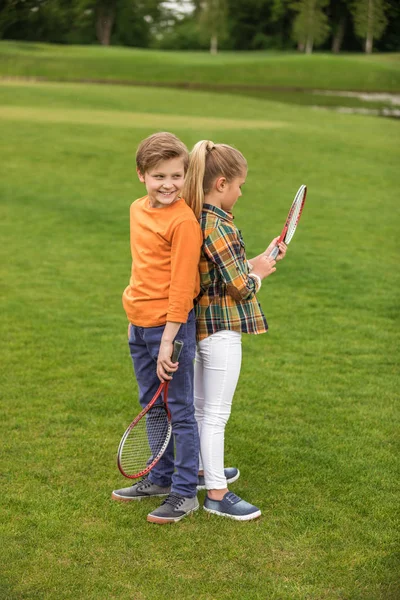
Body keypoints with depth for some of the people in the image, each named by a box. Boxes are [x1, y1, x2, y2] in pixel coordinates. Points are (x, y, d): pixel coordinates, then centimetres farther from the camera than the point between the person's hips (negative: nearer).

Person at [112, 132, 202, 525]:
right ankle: (160, 478, 35)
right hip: (139, 324, 8)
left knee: (180, 411, 2)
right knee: (151, 406, 19)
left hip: (171, 326, -8)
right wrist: (135, 323, 19)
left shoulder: (184, 221, -17)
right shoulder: (137, 210, 8)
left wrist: (168, 341, -19)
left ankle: (185, 493, 14)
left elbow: (182, 287, -18)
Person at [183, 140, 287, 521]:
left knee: (201, 407, 22)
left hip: (202, 324, 9)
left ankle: (203, 468, 39)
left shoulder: (195, 220, 5)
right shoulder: (219, 227, -23)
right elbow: (240, 287, -20)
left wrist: (259, 261, 5)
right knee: (216, 414, 0)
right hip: (222, 330, -9)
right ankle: (216, 494, 10)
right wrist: (259, 274, 0)